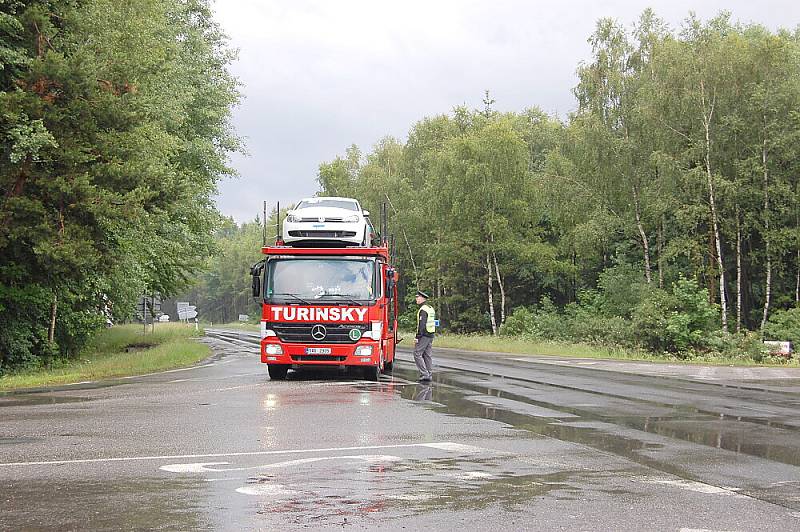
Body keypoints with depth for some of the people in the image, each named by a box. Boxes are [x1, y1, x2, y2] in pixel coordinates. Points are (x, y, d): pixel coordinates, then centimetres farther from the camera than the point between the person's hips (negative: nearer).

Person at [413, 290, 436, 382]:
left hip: (424, 335, -9)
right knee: (427, 355, 10)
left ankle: (424, 374, -11)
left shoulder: (423, 310, -15)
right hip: (431, 335, 9)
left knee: (417, 354, -6)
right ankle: (429, 375, 9)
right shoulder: (431, 308, 15)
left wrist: (417, 337, -21)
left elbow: (422, 325, -22)